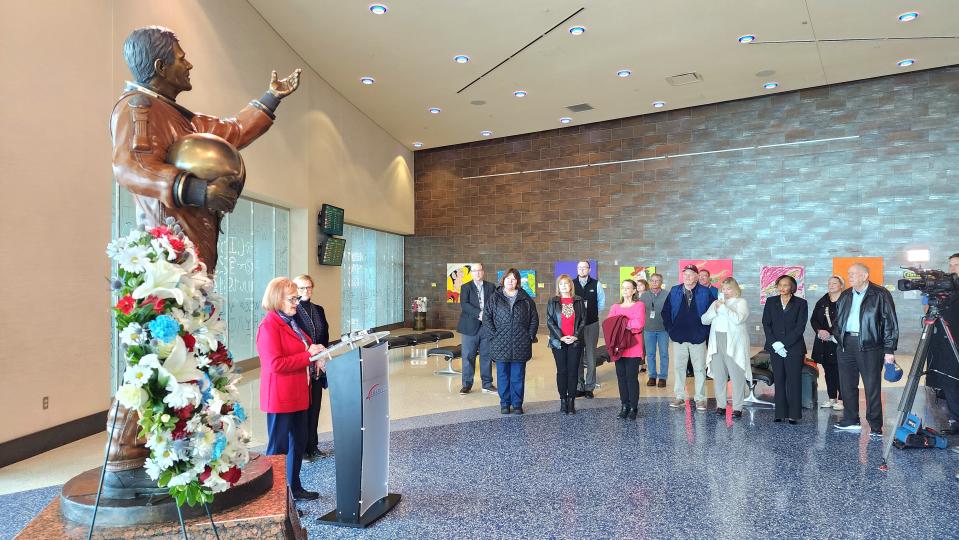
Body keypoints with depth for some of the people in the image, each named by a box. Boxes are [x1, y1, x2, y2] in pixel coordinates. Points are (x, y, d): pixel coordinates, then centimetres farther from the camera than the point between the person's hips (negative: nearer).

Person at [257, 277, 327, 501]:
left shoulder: (291, 323, 13)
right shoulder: (269, 326, -17)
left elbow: (303, 348, 23)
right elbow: (275, 364, -24)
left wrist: (317, 355, 2)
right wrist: (308, 356, -21)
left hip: (298, 394, 9)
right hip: (280, 397, -9)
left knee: (298, 443, 19)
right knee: (278, 448, 3)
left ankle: (295, 488, 34)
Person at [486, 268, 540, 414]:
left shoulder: (525, 298, 6)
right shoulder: (495, 298, 4)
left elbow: (534, 318, 7)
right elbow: (486, 316, 1)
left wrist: (531, 335, -1)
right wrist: (493, 334, -7)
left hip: (520, 345, 0)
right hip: (501, 344, 0)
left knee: (518, 376, 6)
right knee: (503, 375, 6)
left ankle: (517, 404, 16)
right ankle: (505, 403, 18)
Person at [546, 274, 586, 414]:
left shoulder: (578, 301, 6)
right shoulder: (553, 302, 3)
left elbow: (583, 320, 4)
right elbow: (549, 321, -2)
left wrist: (576, 336, -9)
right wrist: (561, 337, -11)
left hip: (575, 342, 1)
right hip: (558, 342, 0)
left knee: (573, 371, 2)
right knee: (562, 371, 3)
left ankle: (571, 400, 9)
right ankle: (563, 400, 10)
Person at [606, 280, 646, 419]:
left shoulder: (639, 305, 1)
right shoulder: (615, 307, 14)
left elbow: (639, 323, -14)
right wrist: (628, 325, -11)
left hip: (633, 348, -4)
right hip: (619, 347, 4)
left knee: (632, 377, -3)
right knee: (621, 377, 5)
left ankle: (633, 407, 7)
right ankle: (624, 406, 15)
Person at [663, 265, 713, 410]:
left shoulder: (705, 292, -3)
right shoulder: (675, 291, 5)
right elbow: (666, 311, 9)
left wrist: (705, 331, -3)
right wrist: (670, 329, 3)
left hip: (698, 337, -2)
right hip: (678, 337, 2)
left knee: (699, 368, 4)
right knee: (678, 367, 8)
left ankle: (700, 398, 14)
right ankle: (680, 397, 18)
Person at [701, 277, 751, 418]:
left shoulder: (741, 302, 3)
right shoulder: (716, 302, 16)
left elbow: (738, 319, -15)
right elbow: (704, 320, 9)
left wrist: (723, 307, -12)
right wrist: (714, 310, -6)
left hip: (734, 344, -4)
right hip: (716, 343, 4)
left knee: (736, 376, -4)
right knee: (718, 376, 6)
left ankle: (737, 408, 2)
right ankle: (720, 405, 14)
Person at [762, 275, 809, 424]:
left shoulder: (800, 303, 3)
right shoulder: (771, 302, 11)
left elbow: (800, 327, -4)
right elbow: (766, 324, 6)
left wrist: (784, 344, -11)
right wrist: (774, 343, -7)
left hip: (794, 348, -2)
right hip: (775, 348, 2)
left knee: (794, 381, -2)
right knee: (779, 381, 4)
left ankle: (794, 414, 3)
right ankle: (780, 413, 8)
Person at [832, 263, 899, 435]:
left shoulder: (880, 295, -2)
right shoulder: (845, 295, 15)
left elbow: (890, 323, -5)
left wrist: (889, 350, -9)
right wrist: (836, 335, 8)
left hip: (870, 345, -5)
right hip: (846, 345, 6)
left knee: (872, 387, -2)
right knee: (847, 385, 9)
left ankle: (875, 426, 7)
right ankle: (851, 421, 21)